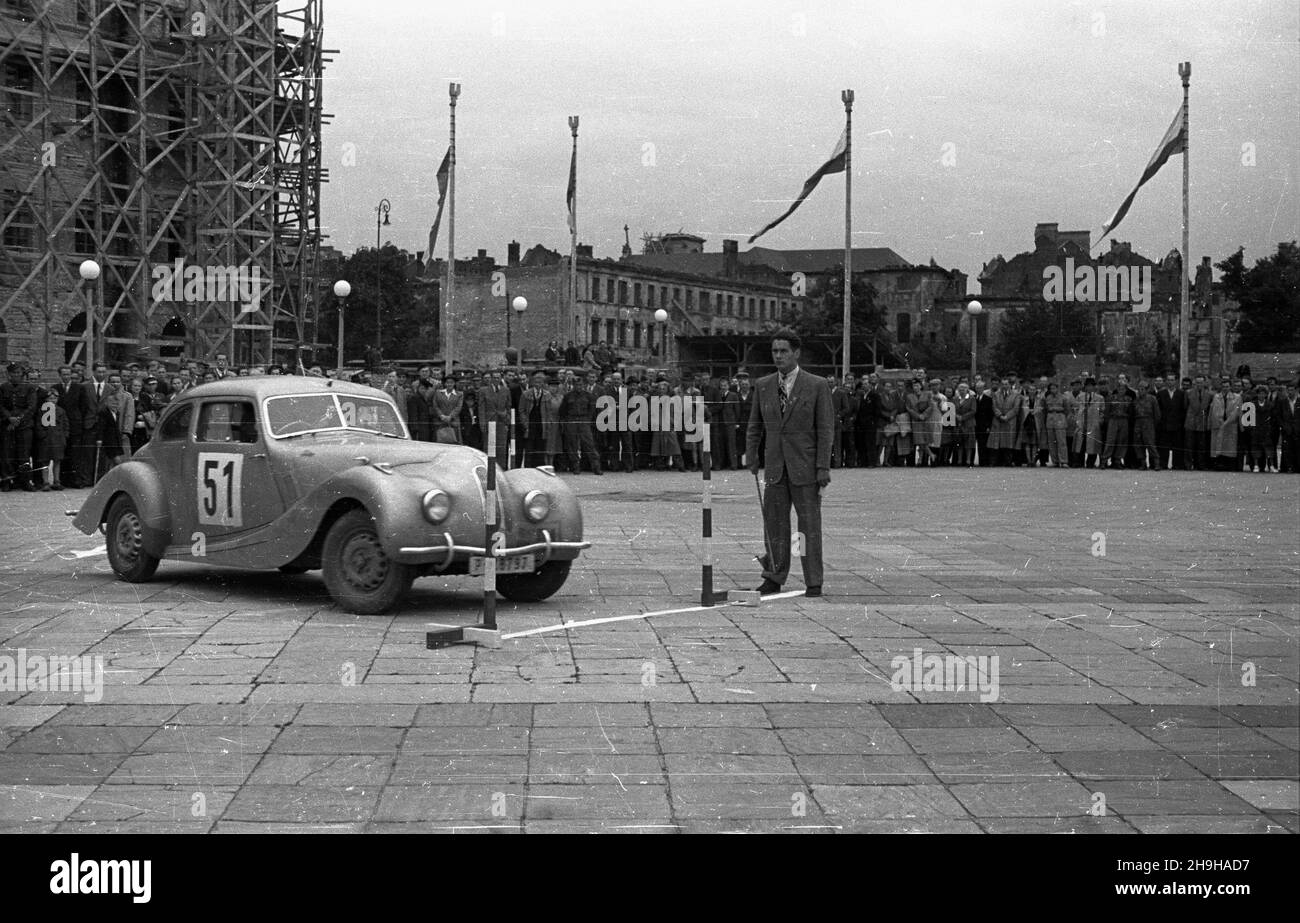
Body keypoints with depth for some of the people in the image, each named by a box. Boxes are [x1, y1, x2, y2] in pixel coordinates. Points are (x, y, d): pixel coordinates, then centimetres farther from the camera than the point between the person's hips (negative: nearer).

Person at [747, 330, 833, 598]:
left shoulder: (817, 386, -3)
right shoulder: (763, 386, 9)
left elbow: (825, 429, -4)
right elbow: (755, 425, 16)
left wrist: (823, 468, -10)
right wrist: (751, 456, 5)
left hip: (805, 467, -4)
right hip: (775, 467, 4)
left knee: (809, 524, 0)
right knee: (774, 523, 6)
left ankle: (813, 583, 5)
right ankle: (774, 578, 15)